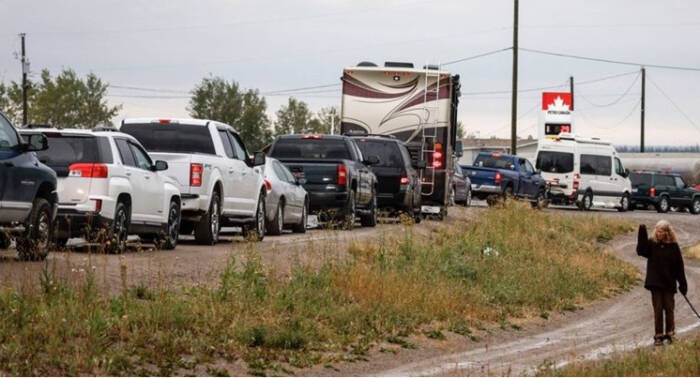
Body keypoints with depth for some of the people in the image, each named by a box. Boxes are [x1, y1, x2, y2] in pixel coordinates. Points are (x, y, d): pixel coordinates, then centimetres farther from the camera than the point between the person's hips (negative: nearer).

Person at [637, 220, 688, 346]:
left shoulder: (673, 246, -1)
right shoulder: (652, 243, -1)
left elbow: (679, 266, 2)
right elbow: (641, 251, -19)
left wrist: (683, 284, 1)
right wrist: (642, 234, -26)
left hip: (669, 283, 0)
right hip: (655, 283, 0)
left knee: (669, 308, 4)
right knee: (658, 309, 1)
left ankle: (670, 333, 16)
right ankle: (658, 336, 5)